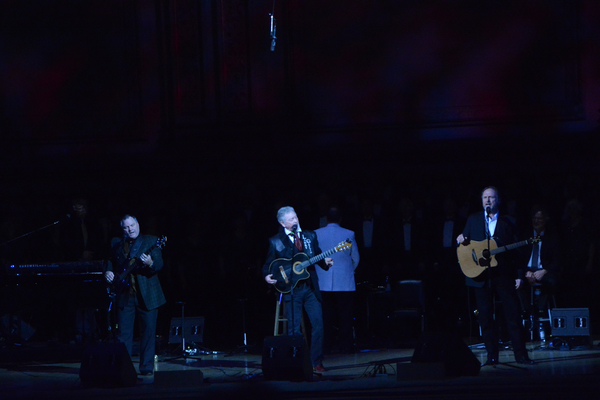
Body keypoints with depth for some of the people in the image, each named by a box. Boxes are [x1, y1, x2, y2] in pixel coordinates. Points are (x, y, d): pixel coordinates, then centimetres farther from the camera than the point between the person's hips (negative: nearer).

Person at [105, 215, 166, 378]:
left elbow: (159, 264, -5)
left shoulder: (151, 241, 3)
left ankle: (147, 367, 8)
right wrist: (108, 272, -2)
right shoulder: (116, 243, 12)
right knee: (123, 332, 0)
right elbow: (110, 262, 19)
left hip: (146, 295, -2)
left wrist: (150, 263, -26)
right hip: (124, 295, 2)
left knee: (148, 331, 0)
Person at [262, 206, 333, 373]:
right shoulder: (275, 242, 2)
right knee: (294, 329, -2)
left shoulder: (310, 236, 11)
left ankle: (316, 362, 7)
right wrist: (267, 276, -14)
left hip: (310, 287, 3)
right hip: (291, 289, -3)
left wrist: (324, 262, -8)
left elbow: (317, 256, 13)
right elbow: (269, 264, 5)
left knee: (318, 325, -3)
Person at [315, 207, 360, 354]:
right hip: (344, 281, -2)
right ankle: (345, 346, 2)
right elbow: (356, 258, 6)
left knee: (326, 315, 5)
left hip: (323, 283, 2)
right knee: (345, 316, 3)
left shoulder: (316, 234, 1)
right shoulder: (349, 234, -2)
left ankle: (325, 346, 4)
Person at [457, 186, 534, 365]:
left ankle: (521, 354, 0)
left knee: (513, 314, -4)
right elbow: (465, 243, 15)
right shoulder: (473, 220, 11)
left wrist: (517, 275, 1)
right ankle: (492, 356, 6)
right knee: (486, 317, 1)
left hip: (503, 275, -1)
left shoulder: (506, 223, 8)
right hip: (481, 276, 1)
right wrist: (461, 240, -9)